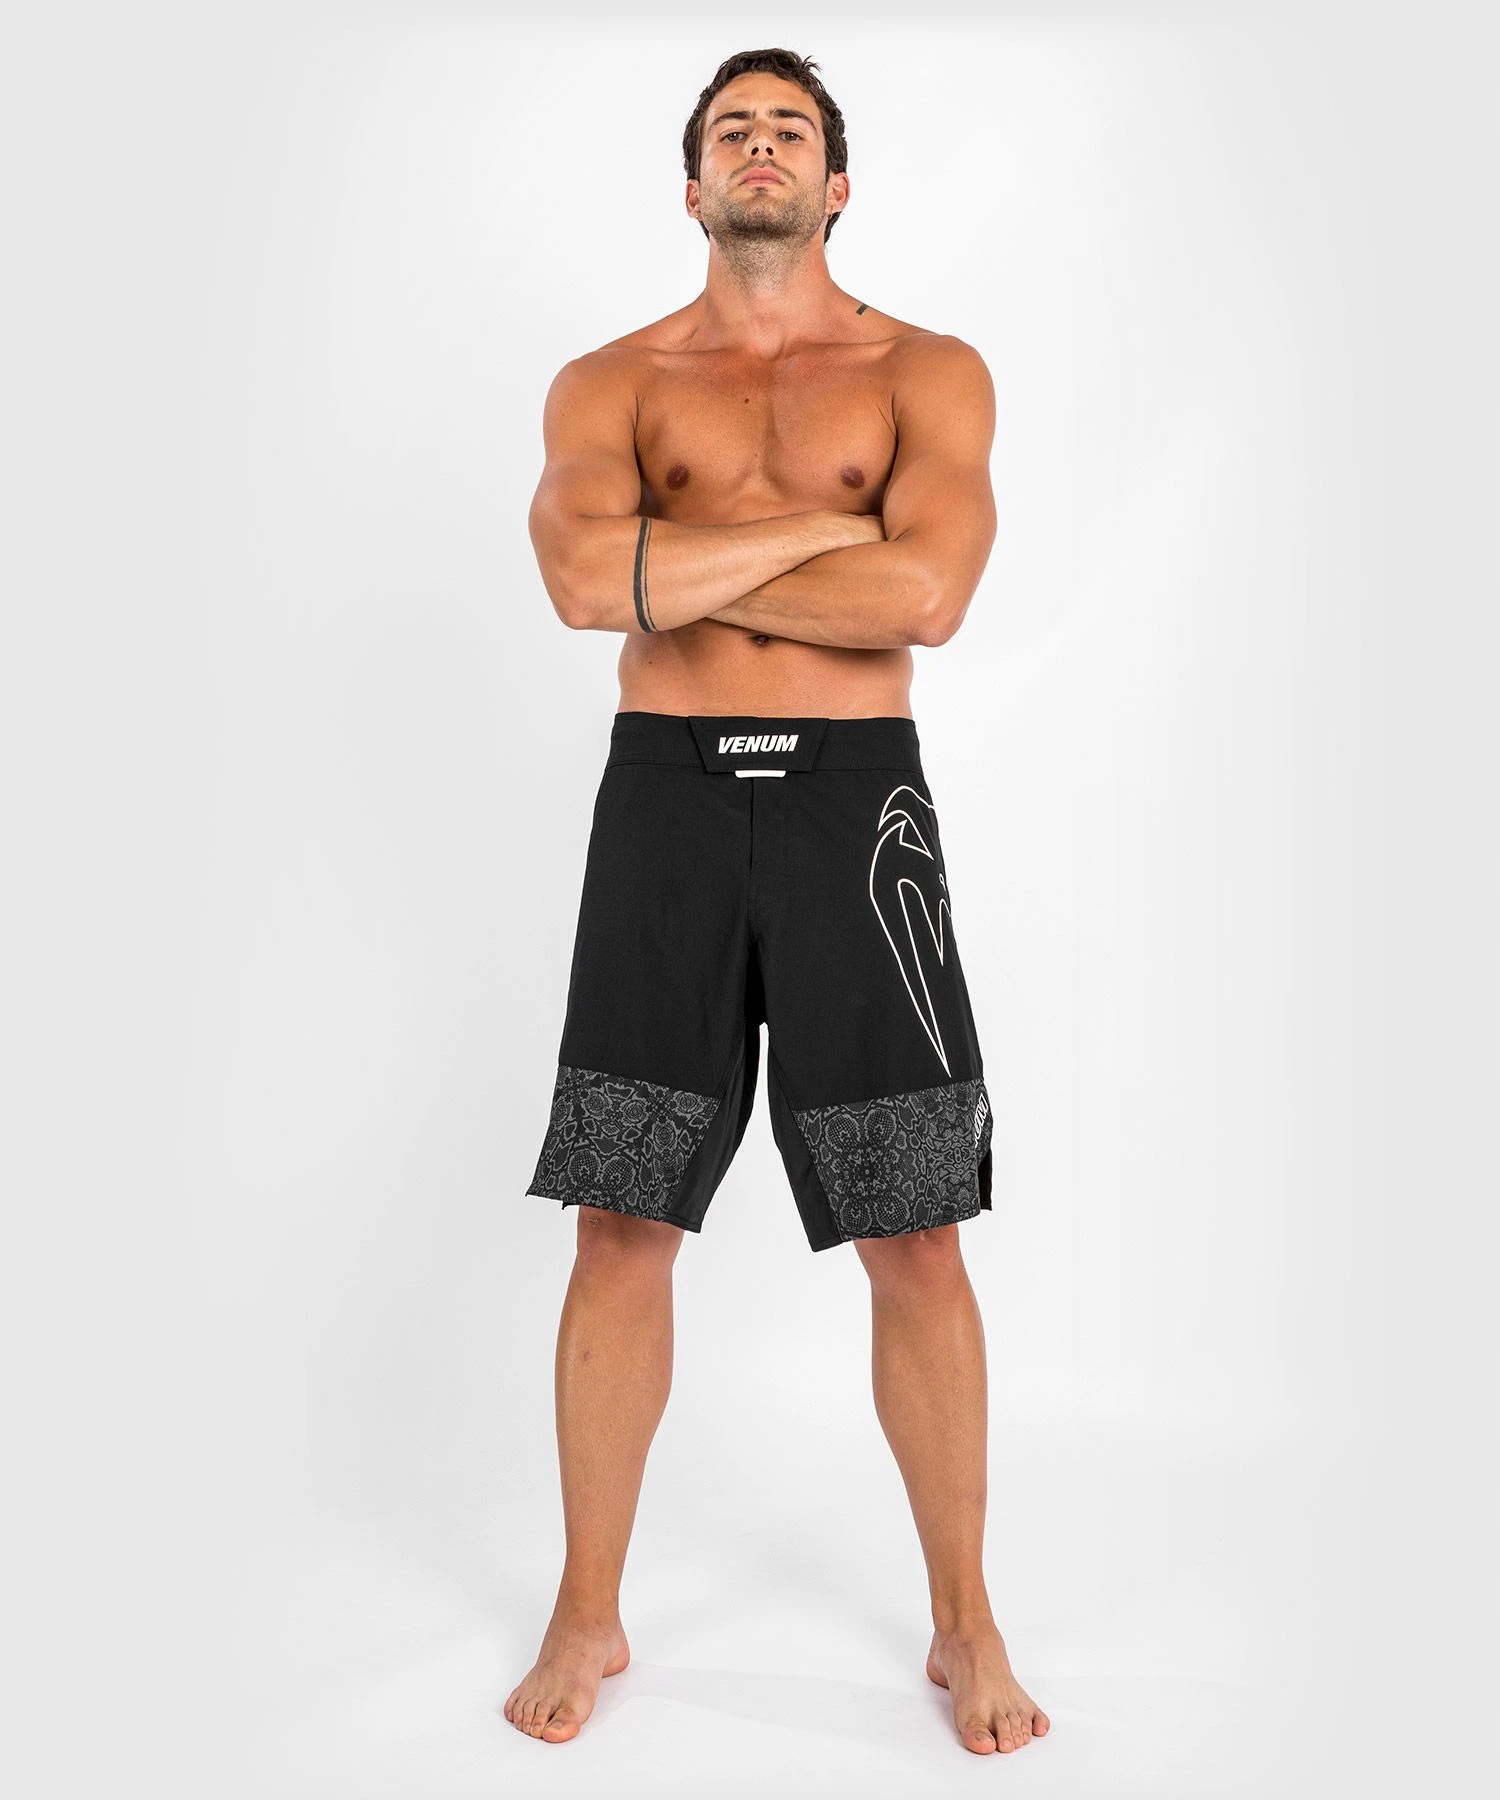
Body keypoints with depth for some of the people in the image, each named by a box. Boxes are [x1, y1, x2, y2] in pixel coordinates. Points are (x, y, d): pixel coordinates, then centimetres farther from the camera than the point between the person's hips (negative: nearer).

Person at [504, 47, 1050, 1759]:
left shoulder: (928, 372, 7)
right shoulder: (611, 381, 10)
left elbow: (924, 595, -13)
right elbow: (584, 577, -12)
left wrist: (685, 567, -8)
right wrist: (819, 526, -10)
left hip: (853, 799, 0)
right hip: (666, 798, 1)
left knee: (916, 1242, 3)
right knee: (621, 1231, 4)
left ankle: (965, 1622, 22)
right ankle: (589, 1615, 23)